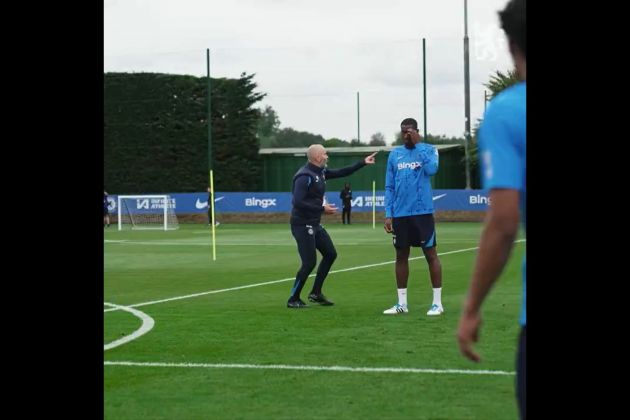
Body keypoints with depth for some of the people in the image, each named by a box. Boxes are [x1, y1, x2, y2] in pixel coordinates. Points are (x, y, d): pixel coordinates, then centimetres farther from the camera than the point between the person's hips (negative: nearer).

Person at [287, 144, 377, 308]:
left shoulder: (320, 172, 8)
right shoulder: (305, 176, -20)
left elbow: (341, 173, 20)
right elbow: (297, 202, -27)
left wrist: (363, 163, 18)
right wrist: (322, 208, -22)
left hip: (315, 224, 10)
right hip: (302, 225, -10)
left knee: (330, 254, 14)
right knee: (309, 263, -9)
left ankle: (316, 293, 22)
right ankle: (293, 300, 4)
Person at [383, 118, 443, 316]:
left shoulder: (429, 149, 0)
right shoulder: (394, 154, 10)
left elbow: (431, 169, -21)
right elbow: (389, 187, 10)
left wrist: (418, 144, -14)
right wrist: (388, 214, 2)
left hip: (423, 211, -4)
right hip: (400, 214, 4)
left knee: (431, 254, -2)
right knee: (401, 256, 8)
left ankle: (437, 302, 4)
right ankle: (402, 303, 16)